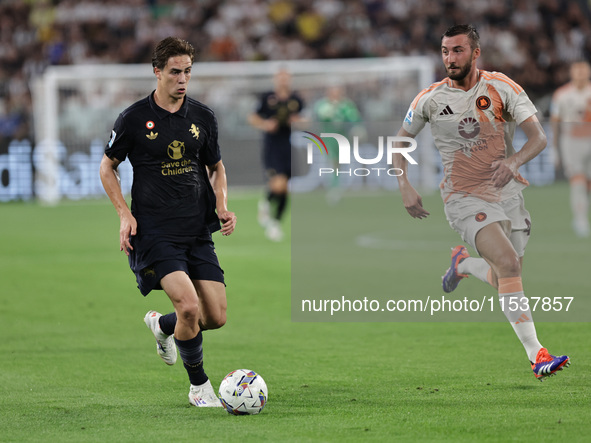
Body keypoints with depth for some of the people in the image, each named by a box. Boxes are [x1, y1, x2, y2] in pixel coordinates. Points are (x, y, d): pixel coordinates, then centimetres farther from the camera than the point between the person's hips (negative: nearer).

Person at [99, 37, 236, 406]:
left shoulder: (203, 117, 7)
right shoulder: (134, 119, -4)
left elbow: (216, 168, 20)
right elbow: (108, 167, 7)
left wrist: (222, 206, 2)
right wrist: (125, 214, -5)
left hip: (198, 233, 5)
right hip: (155, 233, -5)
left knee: (216, 317, 0)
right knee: (189, 306, -22)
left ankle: (163, 325, 32)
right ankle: (199, 386, 0)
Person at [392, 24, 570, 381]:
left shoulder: (502, 88, -5)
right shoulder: (430, 99, -4)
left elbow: (539, 137, -10)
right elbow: (401, 140, 11)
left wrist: (514, 161, -30)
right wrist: (404, 185, -3)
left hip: (507, 193, 3)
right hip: (465, 199, -3)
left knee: (505, 281, 8)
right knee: (509, 263, -25)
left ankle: (464, 263, 42)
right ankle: (536, 355, -27)